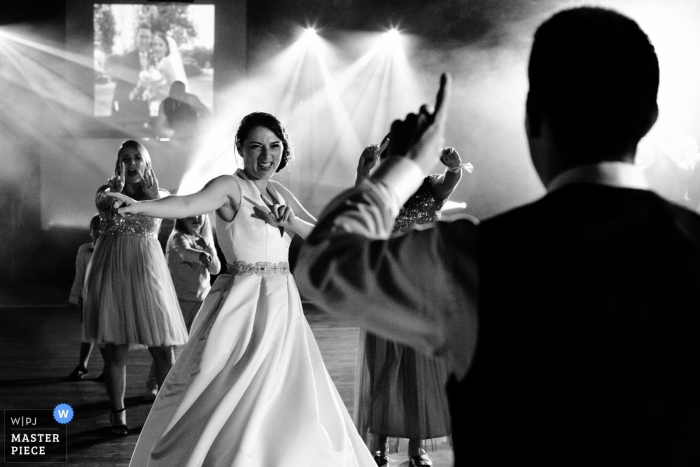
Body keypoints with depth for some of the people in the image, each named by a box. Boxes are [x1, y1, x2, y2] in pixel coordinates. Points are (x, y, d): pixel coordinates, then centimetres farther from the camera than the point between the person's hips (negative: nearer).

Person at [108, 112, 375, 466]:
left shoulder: (281, 194, 12)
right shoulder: (230, 187, -9)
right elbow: (188, 203, -28)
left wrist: (290, 222, -8)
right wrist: (139, 207, -46)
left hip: (283, 306, 7)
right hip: (241, 305, -7)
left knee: (288, 407, 12)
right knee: (223, 402, -5)